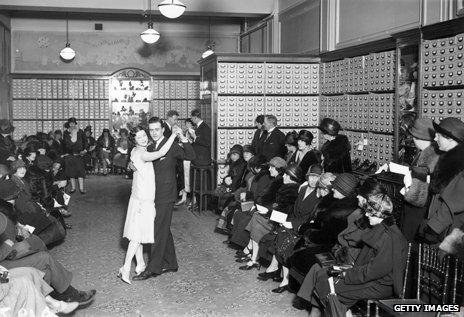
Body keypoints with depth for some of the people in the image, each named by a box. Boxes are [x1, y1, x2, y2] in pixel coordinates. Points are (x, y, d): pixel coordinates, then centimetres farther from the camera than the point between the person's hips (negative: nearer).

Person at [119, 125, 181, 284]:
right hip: (143, 200, -9)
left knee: (138, 234, 15)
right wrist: (174, 134, -28)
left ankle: (140, 265, 25)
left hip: (139, 198, 9)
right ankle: (126, 269, -3)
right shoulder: (140, 153, -21)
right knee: (137, 235, -5)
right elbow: (161, 153, -33)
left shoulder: (136, 151, 8)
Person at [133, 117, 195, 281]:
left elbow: (190, 156, -22)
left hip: (165, 195, -8)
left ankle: (153, 268, 2)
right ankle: (170, 263, 27)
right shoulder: (150, 148, 12)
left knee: (159, 231, -4)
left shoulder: (171, 146, -11)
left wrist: (184, 140, -38)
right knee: (164, 230, 15)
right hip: (154, 195, 8)